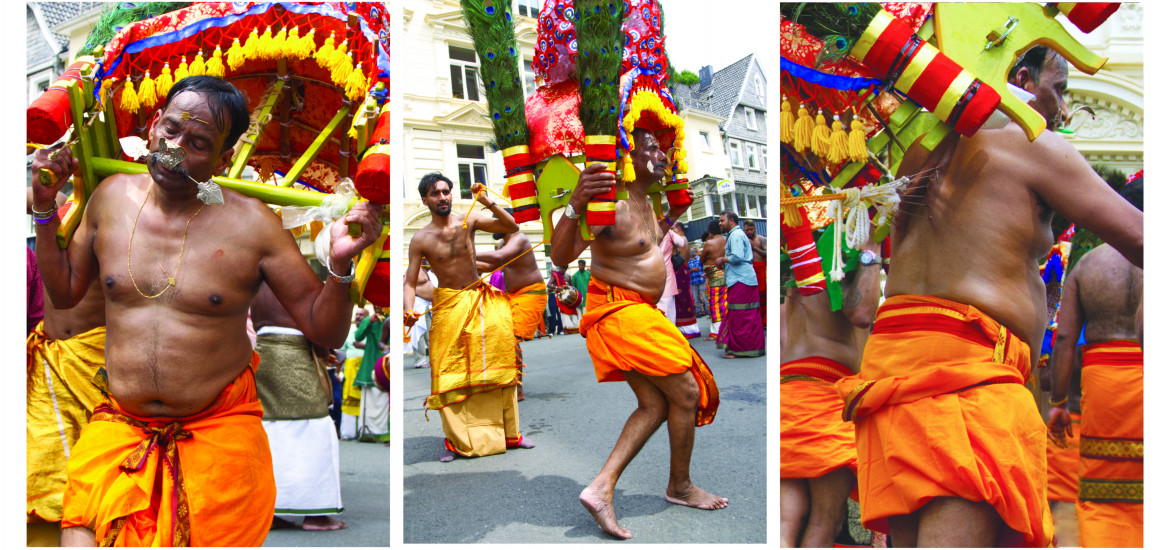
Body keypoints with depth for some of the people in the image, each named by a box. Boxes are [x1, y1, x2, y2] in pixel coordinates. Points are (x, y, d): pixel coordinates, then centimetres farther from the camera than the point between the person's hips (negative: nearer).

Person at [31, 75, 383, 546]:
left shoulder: (251, 224, -8)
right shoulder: (112, 197, 3)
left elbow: (324, 331, -6)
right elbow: (64, 292, 17)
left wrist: (340, 266, -24)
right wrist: (45, 207, 8)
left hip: (220, 429, -2)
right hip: (119, 427, 3)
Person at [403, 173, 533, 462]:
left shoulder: (469, 221, -1)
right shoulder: (420, 239, -5)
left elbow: (512, 227, -5)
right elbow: (410, 282, -5)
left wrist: (488, 202, -19)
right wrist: (408, 310, -25)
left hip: (481, 302, 2)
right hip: (448, 306, -2)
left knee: (497, 368, 4)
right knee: (449, 373, -4)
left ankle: (509, 434, 15)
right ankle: (454, 440, 7)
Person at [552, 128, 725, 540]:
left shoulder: (644, 202, 11)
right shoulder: (612, 205, -20)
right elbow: (560, 256, -32)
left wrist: (671, 217, 30)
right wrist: (575, 205, -47)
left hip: (639, 313, 10)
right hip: (619, 310, -10)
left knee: (655, 405, 7)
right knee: (686, 393, -3)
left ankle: (601, 489, 1)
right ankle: (680, 486, 17)